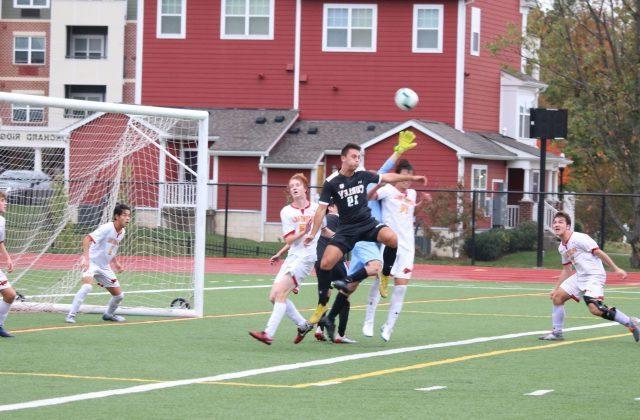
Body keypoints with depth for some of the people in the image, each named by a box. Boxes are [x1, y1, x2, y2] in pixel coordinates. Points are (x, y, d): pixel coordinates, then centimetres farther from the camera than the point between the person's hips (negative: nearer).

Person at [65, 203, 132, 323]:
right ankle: (71, 315, -24)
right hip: (91, 262, -8)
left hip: (104, 266, 8)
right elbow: (87, 239, -31)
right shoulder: (107, 228, -21)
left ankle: (108, 314, 35)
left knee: (119, 295, 7)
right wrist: (86, 257, -43)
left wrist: (116, 263, 11)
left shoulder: (122, 232, 4)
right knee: (87, 286, -33)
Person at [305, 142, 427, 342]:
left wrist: (411, 177, 20)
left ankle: (385, 275, -6)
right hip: (347, 229, -2)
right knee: (326, 263, -19)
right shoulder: (331, 182, -4)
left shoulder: (363, 175, 4)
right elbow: (321, 208, -2)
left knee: (391, 238, -30)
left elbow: (387, 177, 19)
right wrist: (313, 233, -7)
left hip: (368, 224, 2)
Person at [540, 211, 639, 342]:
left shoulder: (579, 238, -14)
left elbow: (599, 252, -14)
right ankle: (557, 333, 17)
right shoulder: (562, 248, 13)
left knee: (595, 308, -25)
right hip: (580, 276, 9)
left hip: (594, 276, -9)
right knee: (557, 297, 5)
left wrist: (616, 269, -16)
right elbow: (567, 270, 25)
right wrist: (556, 288, 24)